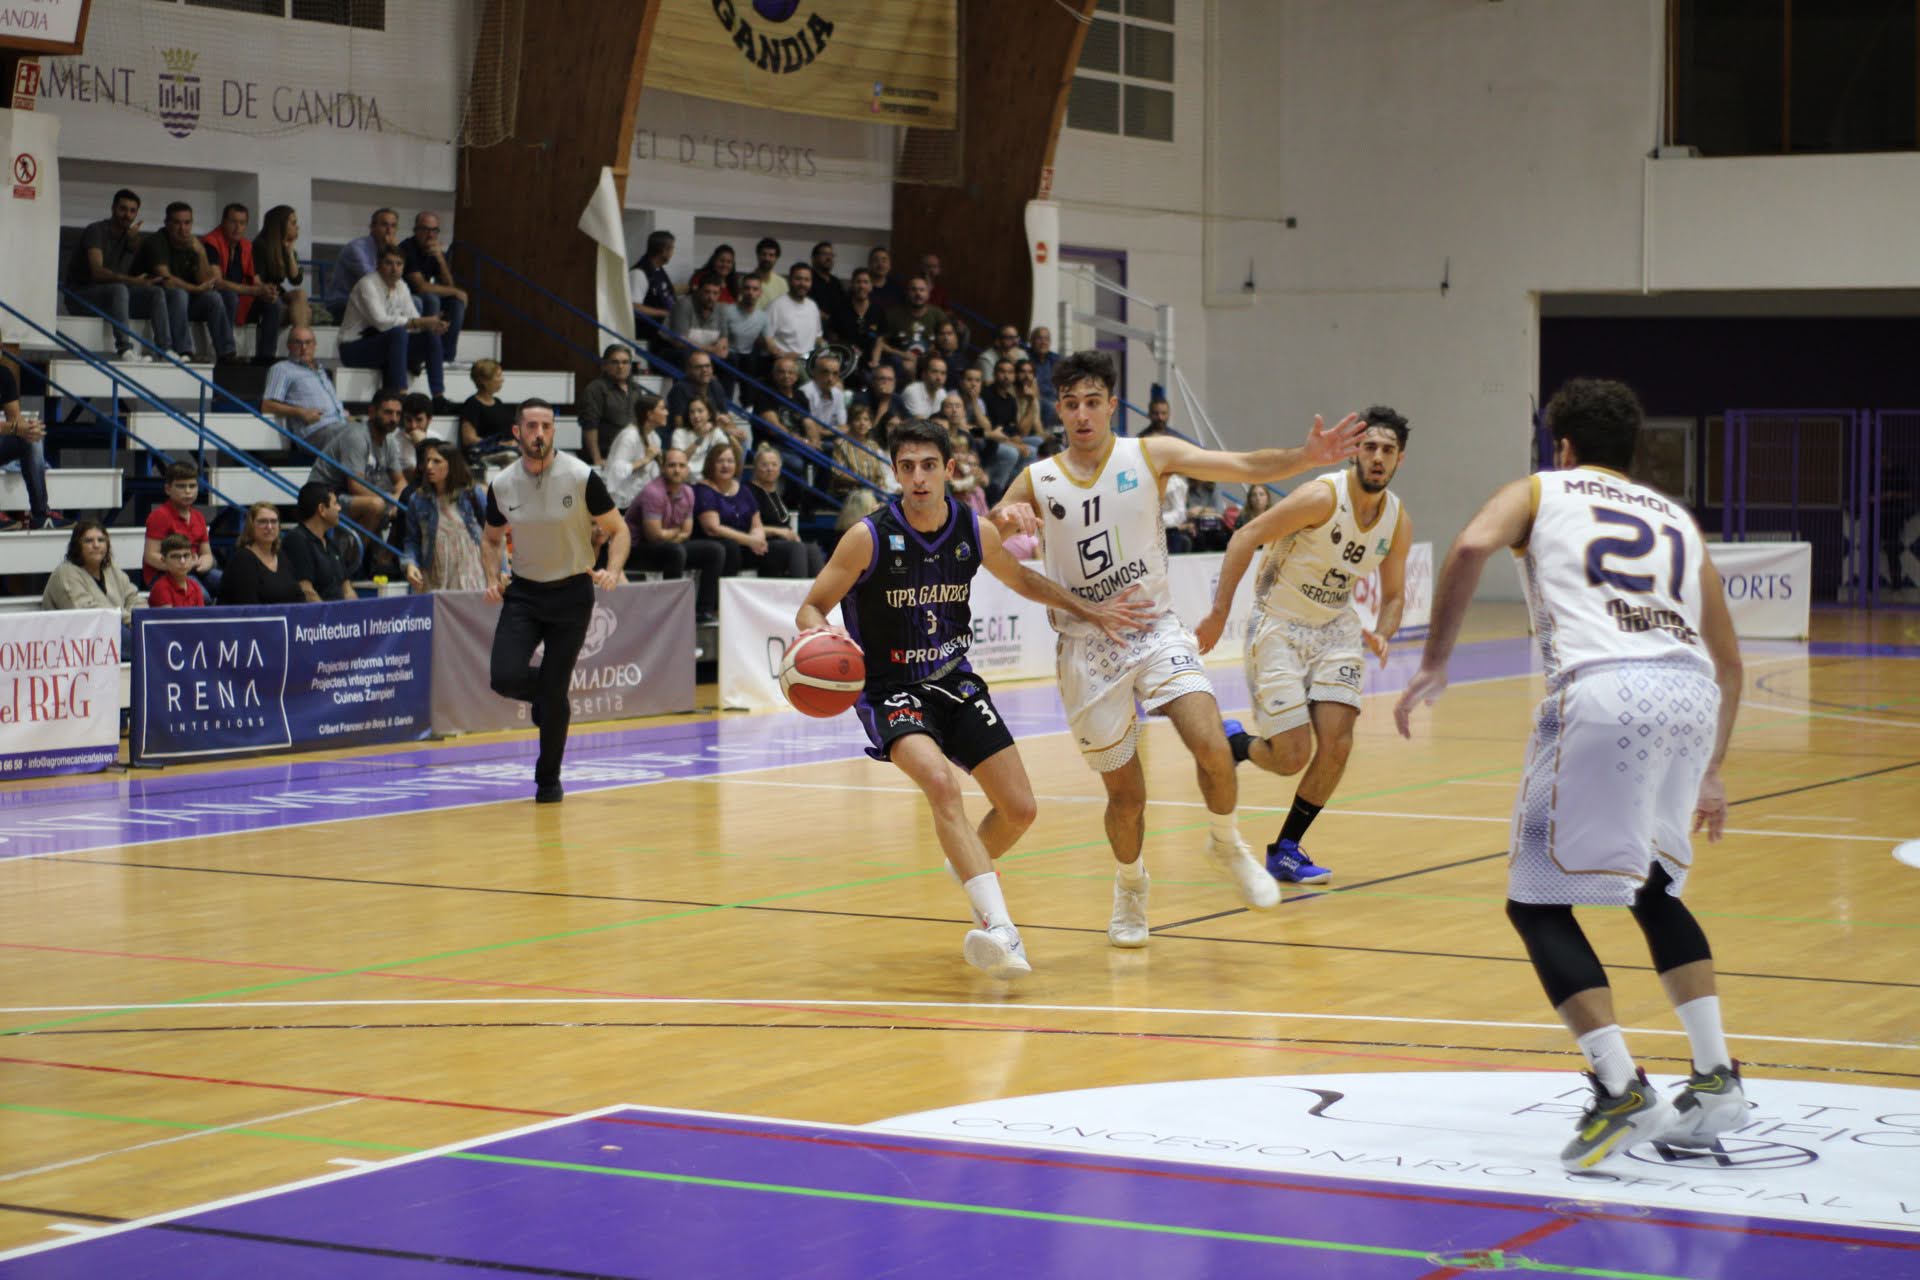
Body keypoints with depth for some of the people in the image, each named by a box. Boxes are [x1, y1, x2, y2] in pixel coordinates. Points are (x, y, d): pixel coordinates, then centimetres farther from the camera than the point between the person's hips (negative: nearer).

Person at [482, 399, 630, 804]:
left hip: (571, 592, -2)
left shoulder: (580, 477, -13)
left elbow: (617, 529, -4)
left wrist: (612, 571, -22)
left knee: (553, 693, -2)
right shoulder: (501, 486, -4)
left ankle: (548, 780, 19)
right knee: (506, 678, -16)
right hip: (523, 592, 2)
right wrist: (493, 578, -5)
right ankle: (547, 696, 21)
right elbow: (491, 538, 13)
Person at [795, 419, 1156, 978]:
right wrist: (820, 631, -34)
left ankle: (968, 870, 39)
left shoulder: (976, 532, -5)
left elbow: (1024, 580, 15)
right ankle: (998, 928, -38)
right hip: (891, 691, -5)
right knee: (941, 782, -33)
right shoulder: (869, 538, -18)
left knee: (1019, 810, 4)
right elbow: (811, 606, -11)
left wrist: (1091, 612, 8)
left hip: (955, 681, 5)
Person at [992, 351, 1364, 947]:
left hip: (1156, 631, 0)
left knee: (1213, 748, -22)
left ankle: (1227, 847, 7)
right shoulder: (1036, 482, 0)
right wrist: (1006, 519, -23)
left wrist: (1307, 457, -26)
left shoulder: (1149, 454, -2)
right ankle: (1130, 886, 34)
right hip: (1087, 646, 0)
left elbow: (1245, 467, -8)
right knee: (1126, 794, 3)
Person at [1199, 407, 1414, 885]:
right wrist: (1219, 613, -22)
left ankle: (1286, 851, 7)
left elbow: (1393, 595, 9)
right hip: (1278, 626, -5)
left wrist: (1381, 634, -13)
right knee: (1292, 758, -11)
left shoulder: (1398, 521, -3)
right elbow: (1246, 536, -20)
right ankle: (1232, 741, 24)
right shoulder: (1323, 496, -23)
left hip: (1335, 627, 5)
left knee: (1336, 746, -11)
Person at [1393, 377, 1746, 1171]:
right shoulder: (1676, 518, 32)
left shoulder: (1539, 492, 21)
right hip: (1691, 690, 5)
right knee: (1655, 886, 26)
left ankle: (1623, 1093, -9)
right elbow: (1729, 662, 31)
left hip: (1604, 691, -5)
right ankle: (1716, 1079, 19)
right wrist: (1710, 771, 39)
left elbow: (1471, 548, -3)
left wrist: (1435, 663, 4)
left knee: (1539, 903, 4)